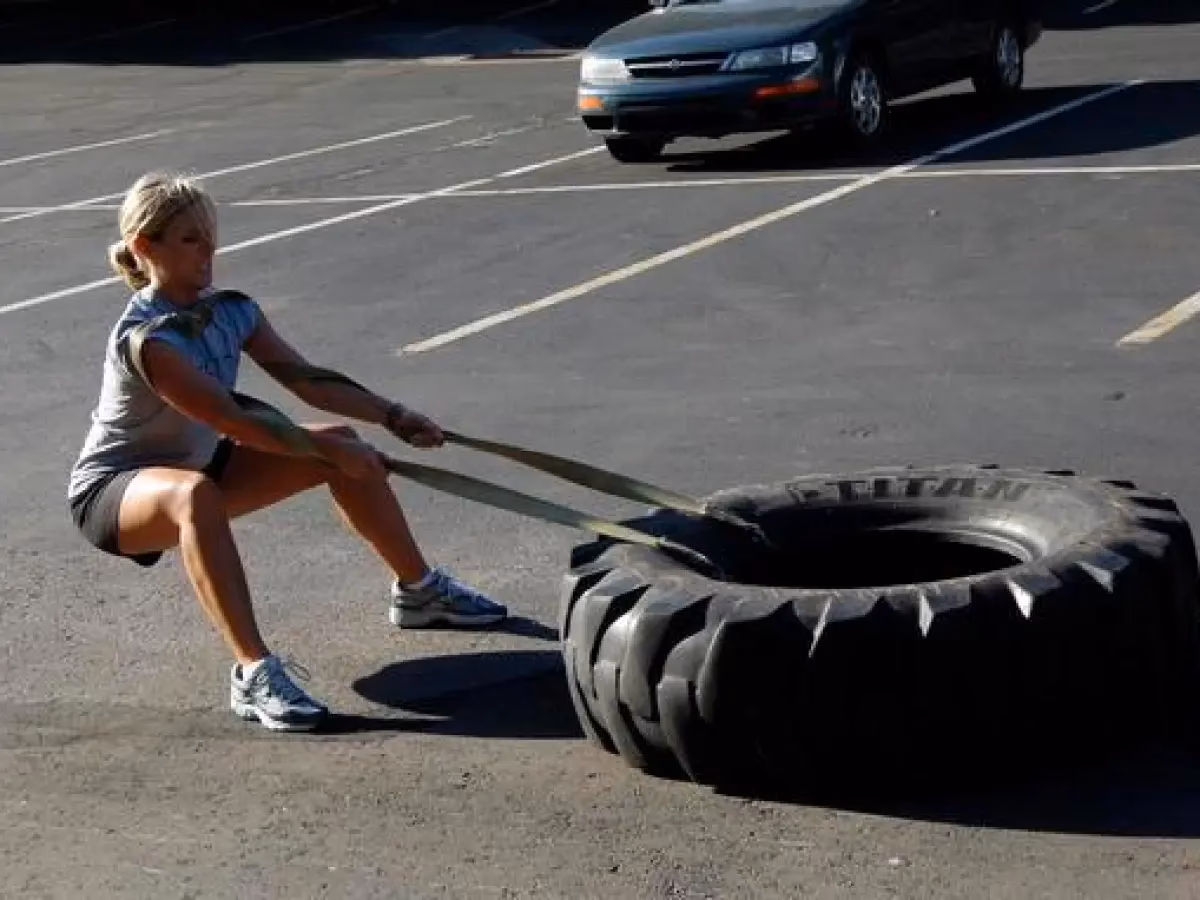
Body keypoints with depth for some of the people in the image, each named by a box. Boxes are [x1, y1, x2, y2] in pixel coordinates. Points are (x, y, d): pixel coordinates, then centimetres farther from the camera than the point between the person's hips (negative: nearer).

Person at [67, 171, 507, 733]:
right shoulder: (144, 337, -29)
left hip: (198, 463, 8)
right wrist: (328, 448, -33)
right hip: (111, 490, -8)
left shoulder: (230, 311, -5)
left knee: (342, 447, -2)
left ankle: (418, 590, 15)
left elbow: (307, 380, -6)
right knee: (195, 495, -44)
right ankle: (254, 674, -47)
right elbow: (231, 421, -34)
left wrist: (392, 416, -17)